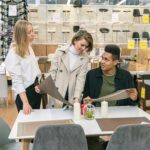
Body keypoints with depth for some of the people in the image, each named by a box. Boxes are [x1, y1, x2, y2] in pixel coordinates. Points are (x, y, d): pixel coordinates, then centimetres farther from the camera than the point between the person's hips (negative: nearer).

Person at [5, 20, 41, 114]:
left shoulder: (29, 47, 6)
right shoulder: (14, 53, -18)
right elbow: (17, 80, -22)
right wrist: (25, 102, -27)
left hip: (36, 89, 7)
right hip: (25, 92, -7)